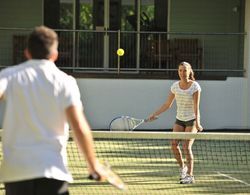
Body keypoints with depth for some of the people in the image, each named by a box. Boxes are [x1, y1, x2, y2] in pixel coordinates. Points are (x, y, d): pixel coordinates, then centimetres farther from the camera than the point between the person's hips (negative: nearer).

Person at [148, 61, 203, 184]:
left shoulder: (195, 86, -12)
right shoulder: (175, 86, 0)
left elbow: (196, 106, -18)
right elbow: (167, 104, 7)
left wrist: (197, 122, -27)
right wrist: (155, 114, -2)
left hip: (192, 120, -4)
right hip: (179, 120, 4)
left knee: (186, 147, -14)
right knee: (174, 144, -10)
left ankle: (190, 176, -7)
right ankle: (182, 167, 14)